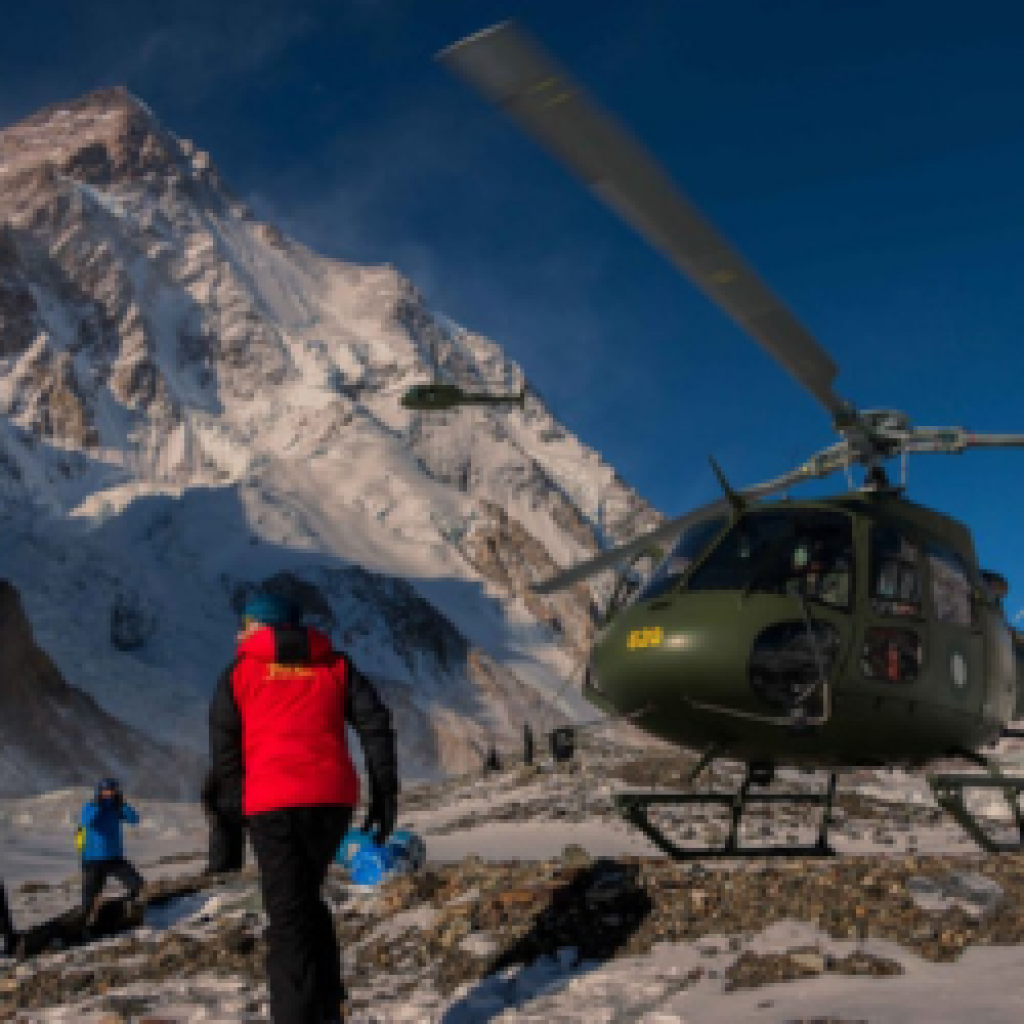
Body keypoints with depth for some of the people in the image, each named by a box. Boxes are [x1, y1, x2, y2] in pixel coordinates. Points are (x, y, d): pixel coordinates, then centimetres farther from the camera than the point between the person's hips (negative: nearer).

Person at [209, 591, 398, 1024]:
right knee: (306, 899, 22)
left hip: (272, 805, -3)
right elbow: (376, 723, 6)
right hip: (334, 799, 3)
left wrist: (237, 803, 15)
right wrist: (385, 798, 7)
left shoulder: (240, 671, 9)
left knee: (288, 915, 2)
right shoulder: (334, 666, 15)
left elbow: (223, 746, 6)